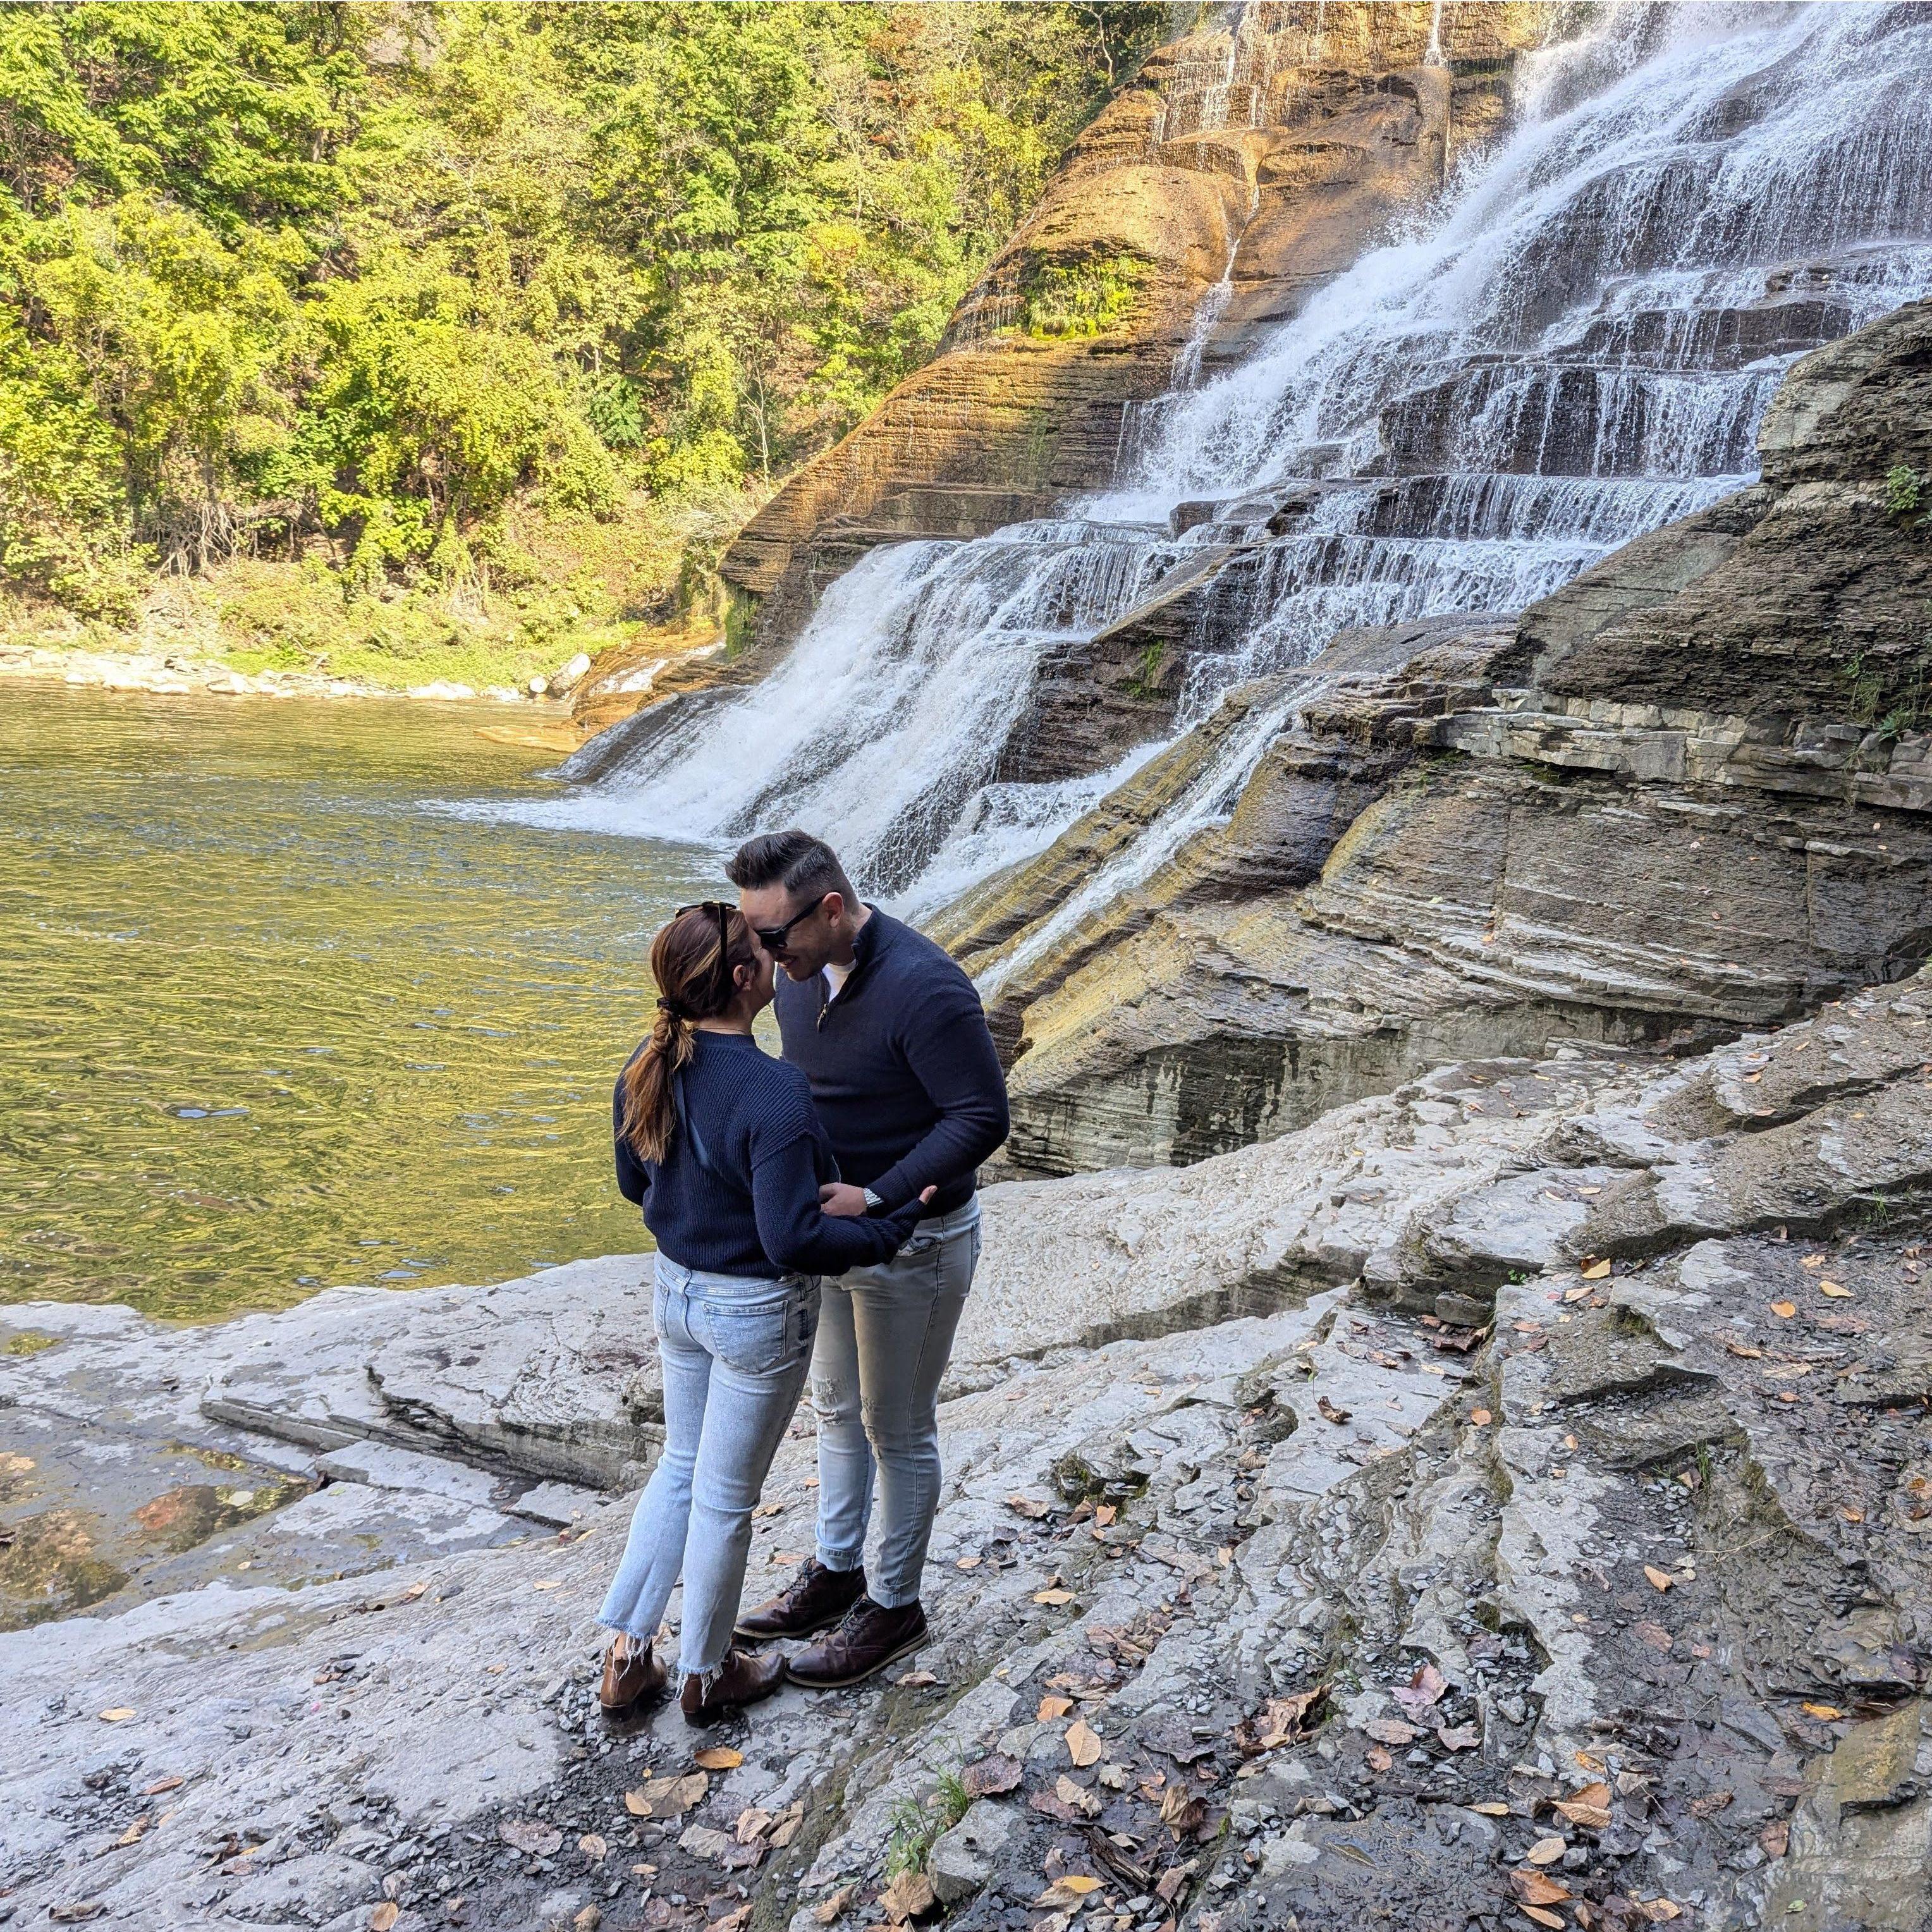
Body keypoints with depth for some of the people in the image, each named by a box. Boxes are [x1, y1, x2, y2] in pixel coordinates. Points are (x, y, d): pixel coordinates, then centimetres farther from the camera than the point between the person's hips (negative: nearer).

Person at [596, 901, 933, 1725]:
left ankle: (627, 1653, 33)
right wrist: (896, 1220, -17)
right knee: (725, 1496, 12)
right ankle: (706, 1673, 34)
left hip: (676, 1289, 7)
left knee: (681, 1465, 26)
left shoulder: (647, 1069, -7)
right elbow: (794, 1240, -28)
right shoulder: (774, 1093, -30)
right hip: (758, 1313, -7)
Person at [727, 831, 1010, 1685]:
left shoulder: (923, 989, -29)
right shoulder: (801, 973, -3)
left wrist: (877, 1199, -31)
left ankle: (894, 1605, 28)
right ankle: (836, 1570, 41)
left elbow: (982, 1117, -26)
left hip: (912, 1244, -8)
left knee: (898, 1430, 9)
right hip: (834, 1225, 8)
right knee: (837, 1407, 22)